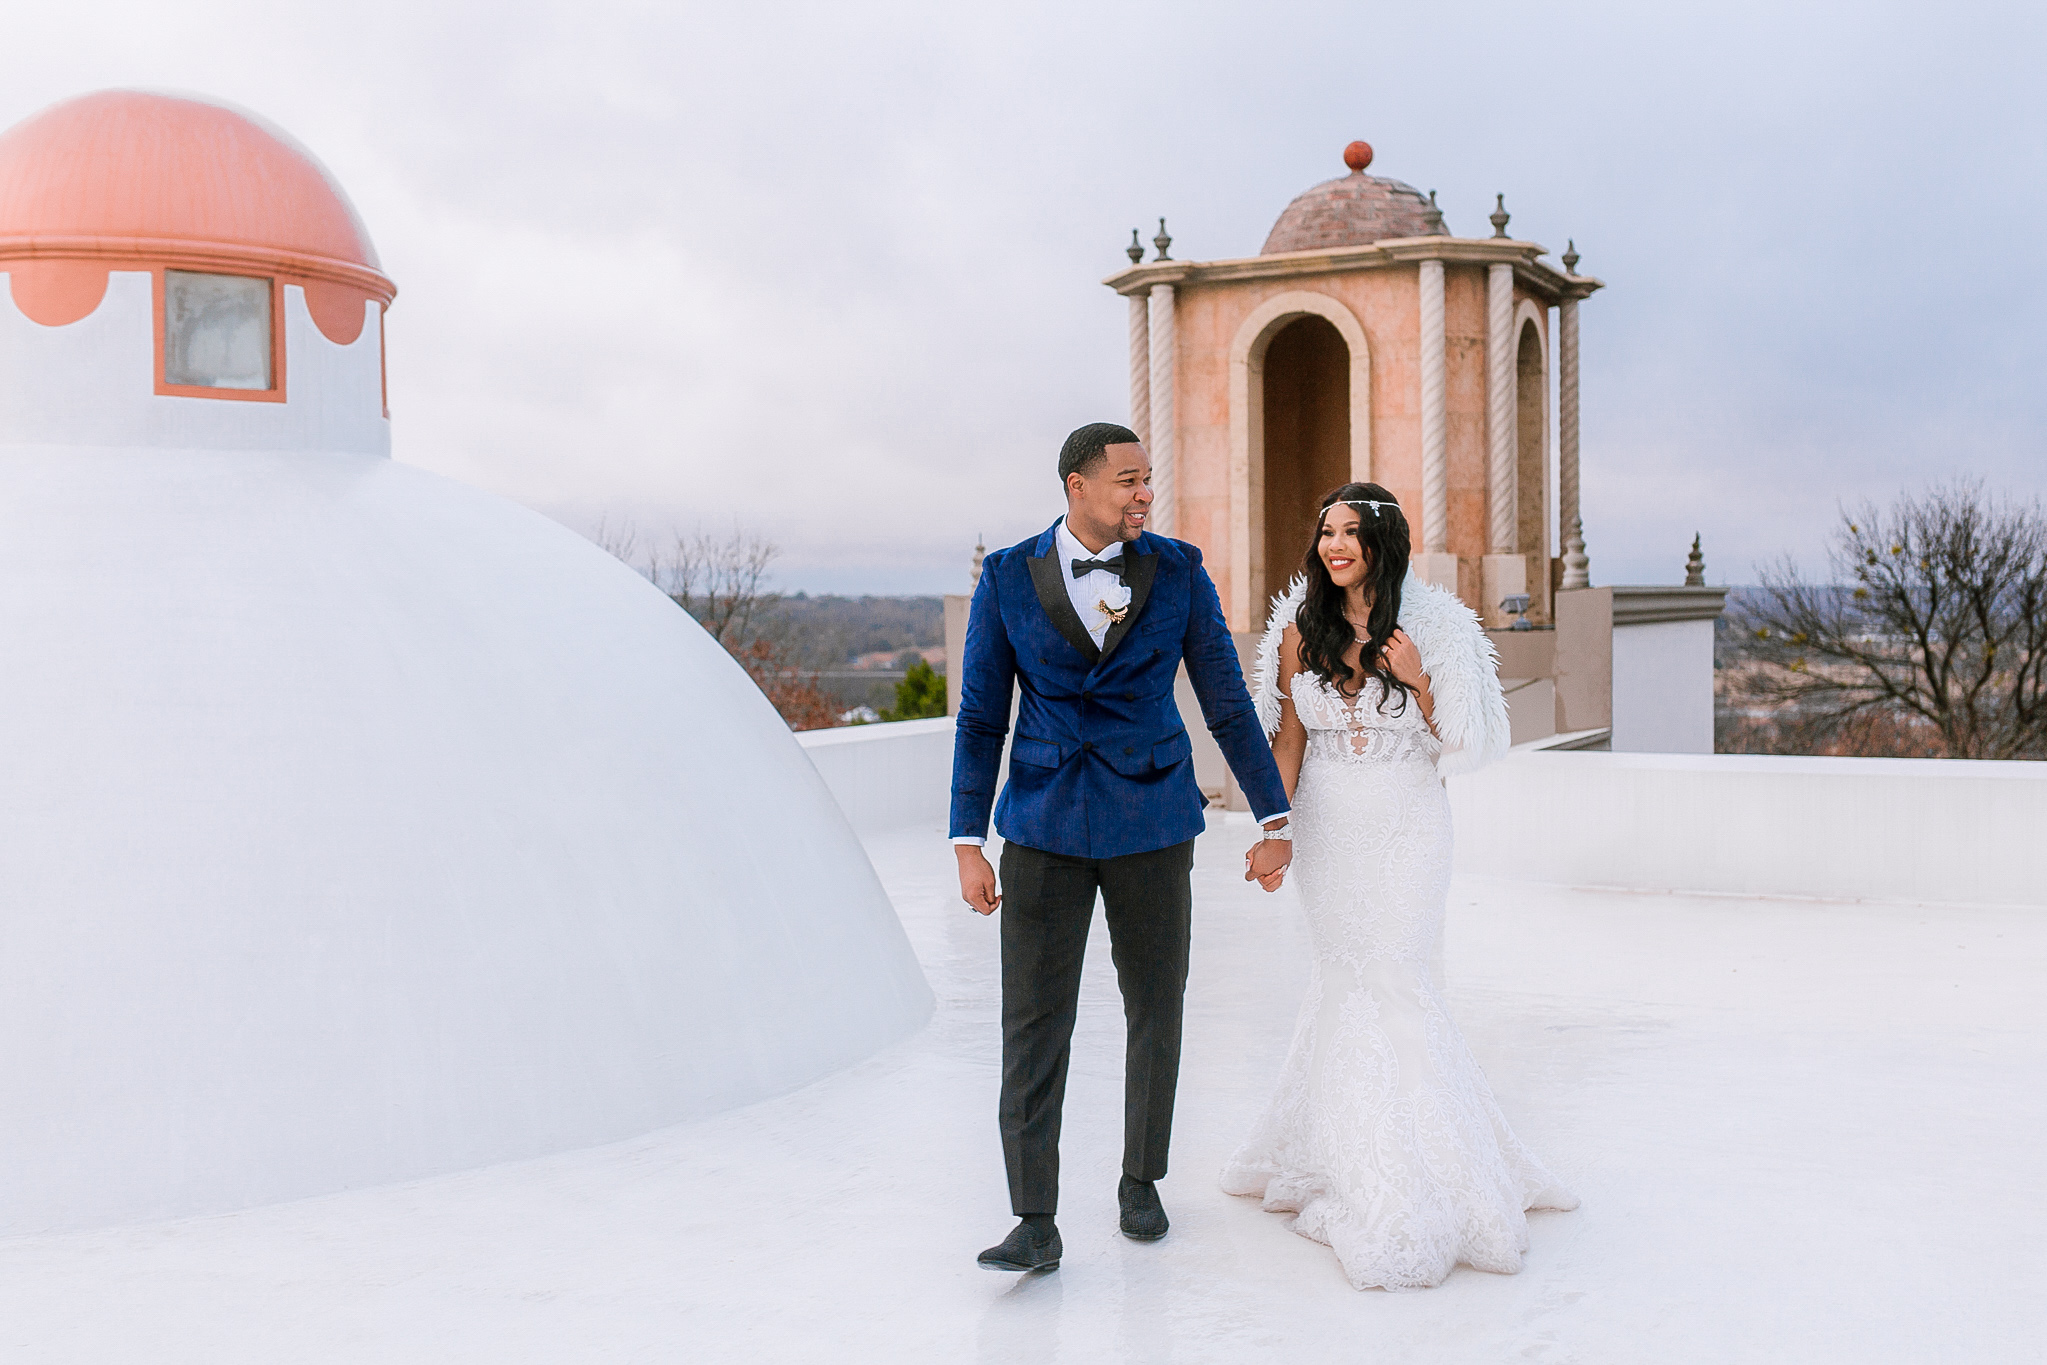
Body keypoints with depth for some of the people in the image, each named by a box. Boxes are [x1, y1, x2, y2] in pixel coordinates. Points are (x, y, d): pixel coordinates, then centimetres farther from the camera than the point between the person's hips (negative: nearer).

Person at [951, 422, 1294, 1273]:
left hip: (1153, 825, 1)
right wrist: (966, 845, -5)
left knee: (1155, 1010, 11)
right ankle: (1035, 1223, 2)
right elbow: (981, 718, 0)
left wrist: (1274, 819, 2)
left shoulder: (1179, 571, -1)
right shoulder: (1007, 578, -2)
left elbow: (1227, 701, 3)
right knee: (1033, 1022, -5)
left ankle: (1140, 1181, 31)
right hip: (1044, 830, -1)